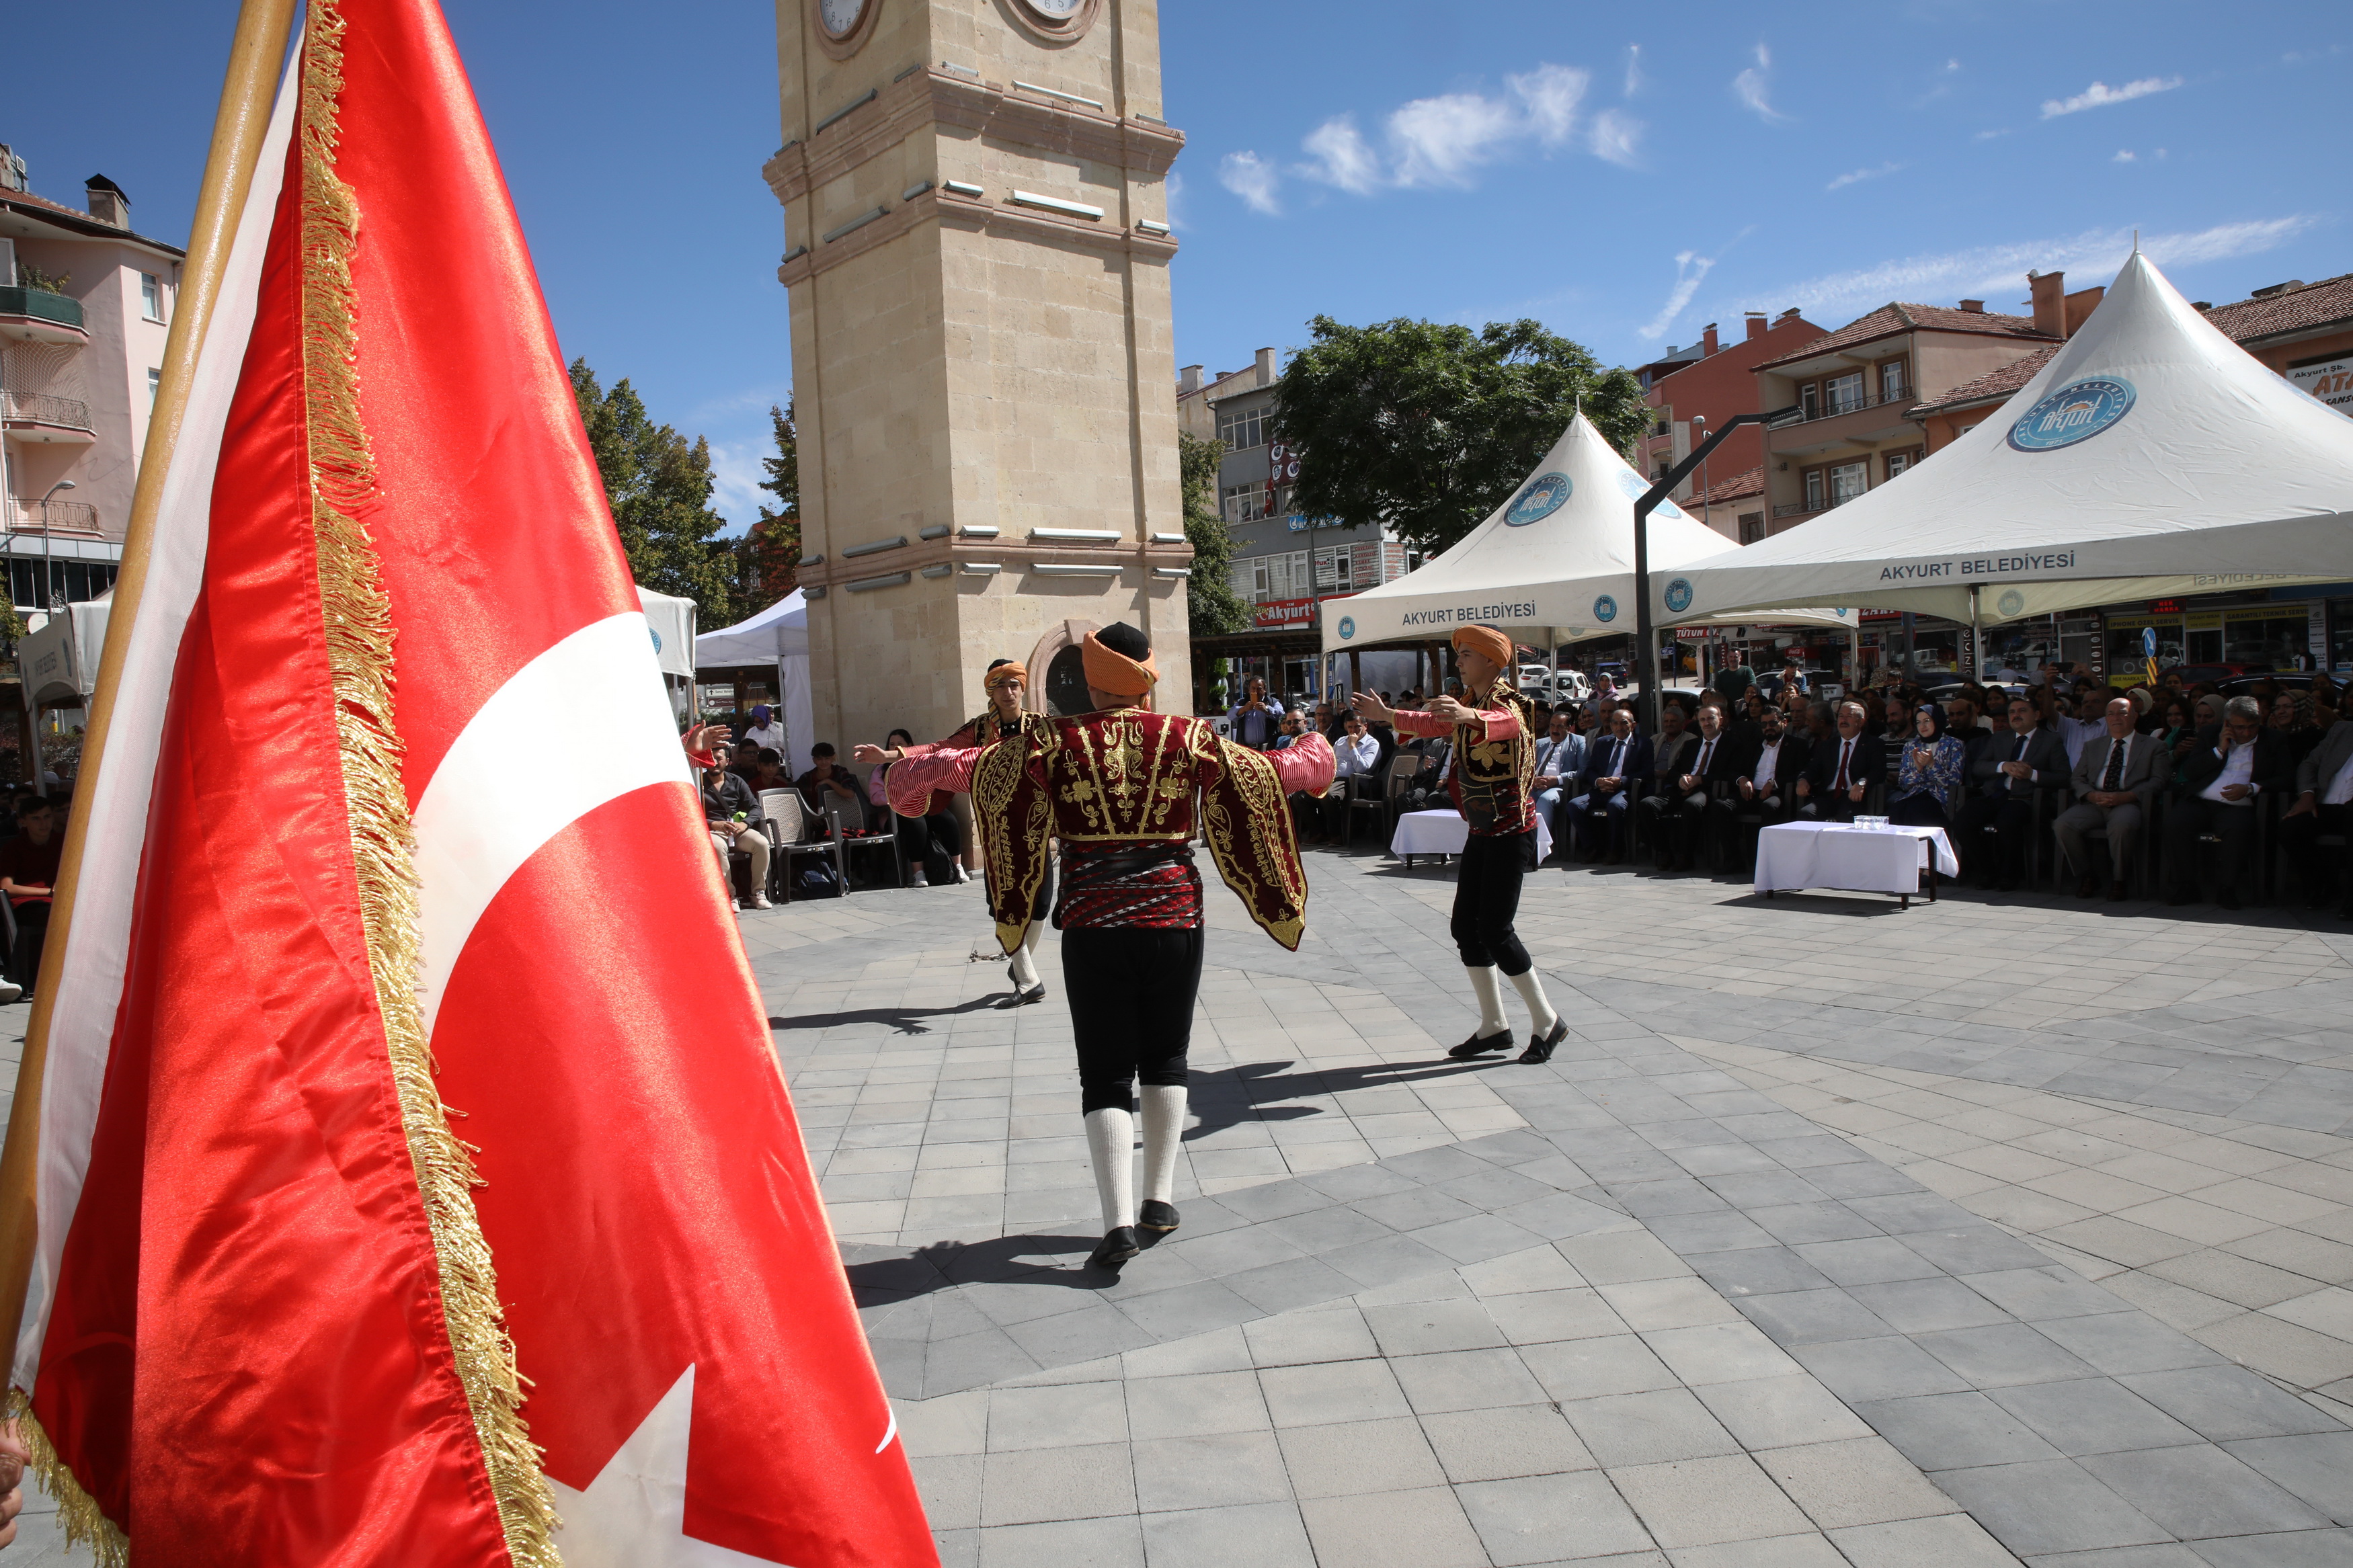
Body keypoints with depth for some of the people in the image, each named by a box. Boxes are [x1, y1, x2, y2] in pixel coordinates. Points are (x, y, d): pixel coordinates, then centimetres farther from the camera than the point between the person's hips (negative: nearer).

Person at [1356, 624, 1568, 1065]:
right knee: (1464, 926, 7)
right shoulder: (1469, 704, 12)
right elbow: (1430, 723, 29)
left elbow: (1503, 723, -41)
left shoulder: (1508, 703, -16)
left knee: (1495, 930, -10)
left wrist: (1469, 717, -61)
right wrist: (1386, 714, 25)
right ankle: (1493, 1025, 16)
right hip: (1481, 831, 9)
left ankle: (1547, 1021, 5)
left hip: (1511, 831, -9)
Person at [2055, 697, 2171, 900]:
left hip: (2129, 803, -3)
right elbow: (2077, 779, 16)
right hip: (2094, 803, 4)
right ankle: (2086, 876, -7)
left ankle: (2118, 880, -17)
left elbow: (2159, 781, 0)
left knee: (2122, 824, -39)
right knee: (2063, 824, -27)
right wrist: (2091, 794, -9)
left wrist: (2127, 796, -17)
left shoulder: (2152, 745, 14)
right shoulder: (2092, 746, 25)